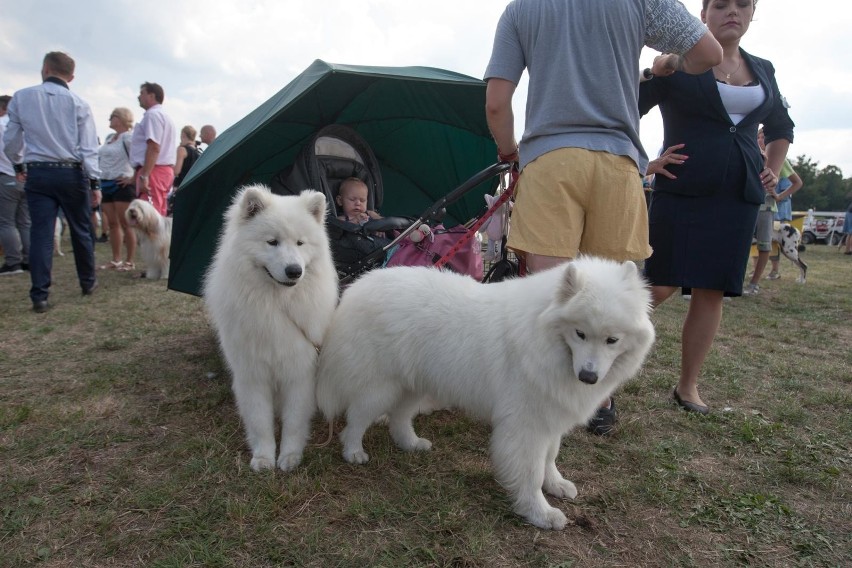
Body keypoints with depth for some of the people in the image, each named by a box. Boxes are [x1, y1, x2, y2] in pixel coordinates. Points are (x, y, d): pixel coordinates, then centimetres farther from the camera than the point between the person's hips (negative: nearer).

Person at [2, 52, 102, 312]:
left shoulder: (21, 97, 4)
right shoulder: (79, 103, -2)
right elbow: (88, 147, -6)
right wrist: (95, 182, -4)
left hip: (37, 173, 1)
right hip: (71, 173, -1)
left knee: (41, 233, 1)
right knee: (80, 231, 11)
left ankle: (39, 296, 0)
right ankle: (88, 282, 24)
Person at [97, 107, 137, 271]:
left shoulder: (127, 137, -9)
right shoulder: (109, 137, 17)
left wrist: (133, 179, -18)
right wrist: (98, 182, 17)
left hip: (121, 185, -8)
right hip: (106, 184, 9)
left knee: (125, 224, -5)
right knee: (113, 224, 9)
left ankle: (130, 261, 0)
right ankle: (116, 259, 15)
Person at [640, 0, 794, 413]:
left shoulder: (762, 70, 16)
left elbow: (781, 128, 31)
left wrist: (773, 171, 18)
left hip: (739, 197, 5)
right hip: (682, 191, -5)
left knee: (712, 291, 3)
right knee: (660, 287, -12)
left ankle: (687, 386, 14)